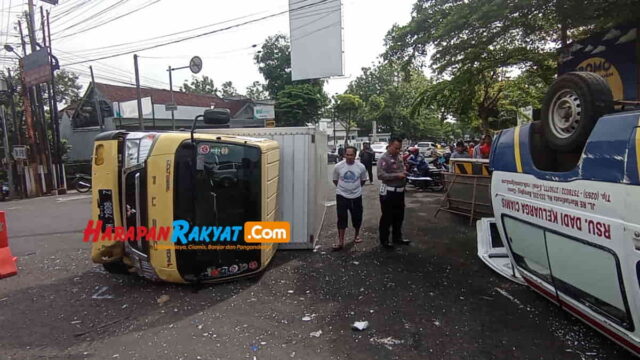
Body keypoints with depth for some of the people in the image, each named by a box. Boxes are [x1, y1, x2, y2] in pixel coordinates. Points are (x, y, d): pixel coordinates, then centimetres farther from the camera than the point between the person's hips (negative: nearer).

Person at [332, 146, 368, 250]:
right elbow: (335, 180, 5)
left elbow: (363, 180, 9)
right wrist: (342, 187, 7)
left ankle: (356, 235, 36)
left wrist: (356, 187, 11)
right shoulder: (338, 166, -10)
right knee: (342, 218, -1)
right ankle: (340, 241, 7)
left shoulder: (361, 167, -8)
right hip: (342, 196, -1)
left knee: (357, 217, 12)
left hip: (356, 196, 1)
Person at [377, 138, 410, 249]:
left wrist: (404, 173, 6)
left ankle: (397, 237, 34)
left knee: (399, 216, 18)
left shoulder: (399, 157, 11)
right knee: (387, 217, 1)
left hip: (400, 191, 8)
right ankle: (384, 240, 15)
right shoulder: (384, 158, -14)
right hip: (388, 192, -8)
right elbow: (381, 175, -24)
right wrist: (397, 175, -25)